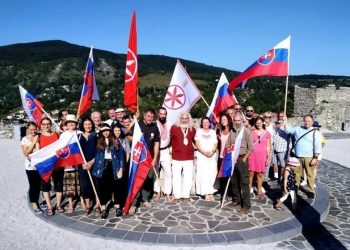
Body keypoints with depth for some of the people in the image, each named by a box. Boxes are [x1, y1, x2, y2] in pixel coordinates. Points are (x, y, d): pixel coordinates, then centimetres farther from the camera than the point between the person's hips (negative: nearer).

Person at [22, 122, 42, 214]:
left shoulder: (39, 137, 3)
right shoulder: (25, 139, -5)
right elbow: (26, 153, -13)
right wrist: (33, 142, -17)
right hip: (30, 166, -3)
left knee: (38, 185, 10)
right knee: (33, 185, 2)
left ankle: (36, 202, 27)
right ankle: (34, 205, 13)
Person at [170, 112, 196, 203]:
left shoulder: (192, 129, 9)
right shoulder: (174, 127, -1)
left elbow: (195, 141, 16)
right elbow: (169, 140, -2)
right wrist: (170, 149, -6)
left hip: (189, 157, 3)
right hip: (176, 156, -2)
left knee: (188, 177, 7)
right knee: (176, 176, 4)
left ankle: (186, 195, 17)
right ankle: (177, 196, 14)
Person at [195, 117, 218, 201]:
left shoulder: (213, 132, 14)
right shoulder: (199, 131, 7)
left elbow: (215, 144, 8)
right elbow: (197, 144, 0)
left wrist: (212, 152, -11)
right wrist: (204, 152, -13)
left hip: (212, 156, 2)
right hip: (202, 156, -2)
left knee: (212, 174, -2)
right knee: (203, 174, -7)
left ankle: (211, 192, 3)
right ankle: (206, 193, -3)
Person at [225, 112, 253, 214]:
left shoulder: (246, 131, -6)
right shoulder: (231, 131, 9)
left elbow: (250, 148, -8)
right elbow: (227, 146, 12)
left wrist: (244, 159, -10)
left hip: (242, 159, -5)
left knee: (244, 182, -5)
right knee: (234, 181, 12)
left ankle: (246, 205, -2)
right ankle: (236, 200, 27)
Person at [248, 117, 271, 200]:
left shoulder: (267, 133, 4)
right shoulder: (251, 132, 3)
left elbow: (268, 146, 6)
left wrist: (268, 158, 2)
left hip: (262, 155, 0)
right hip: (252, 154, 0)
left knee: (260, 173, 5)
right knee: (251, 172, -2)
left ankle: (259, 191, 16)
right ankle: (249, 189, 12)